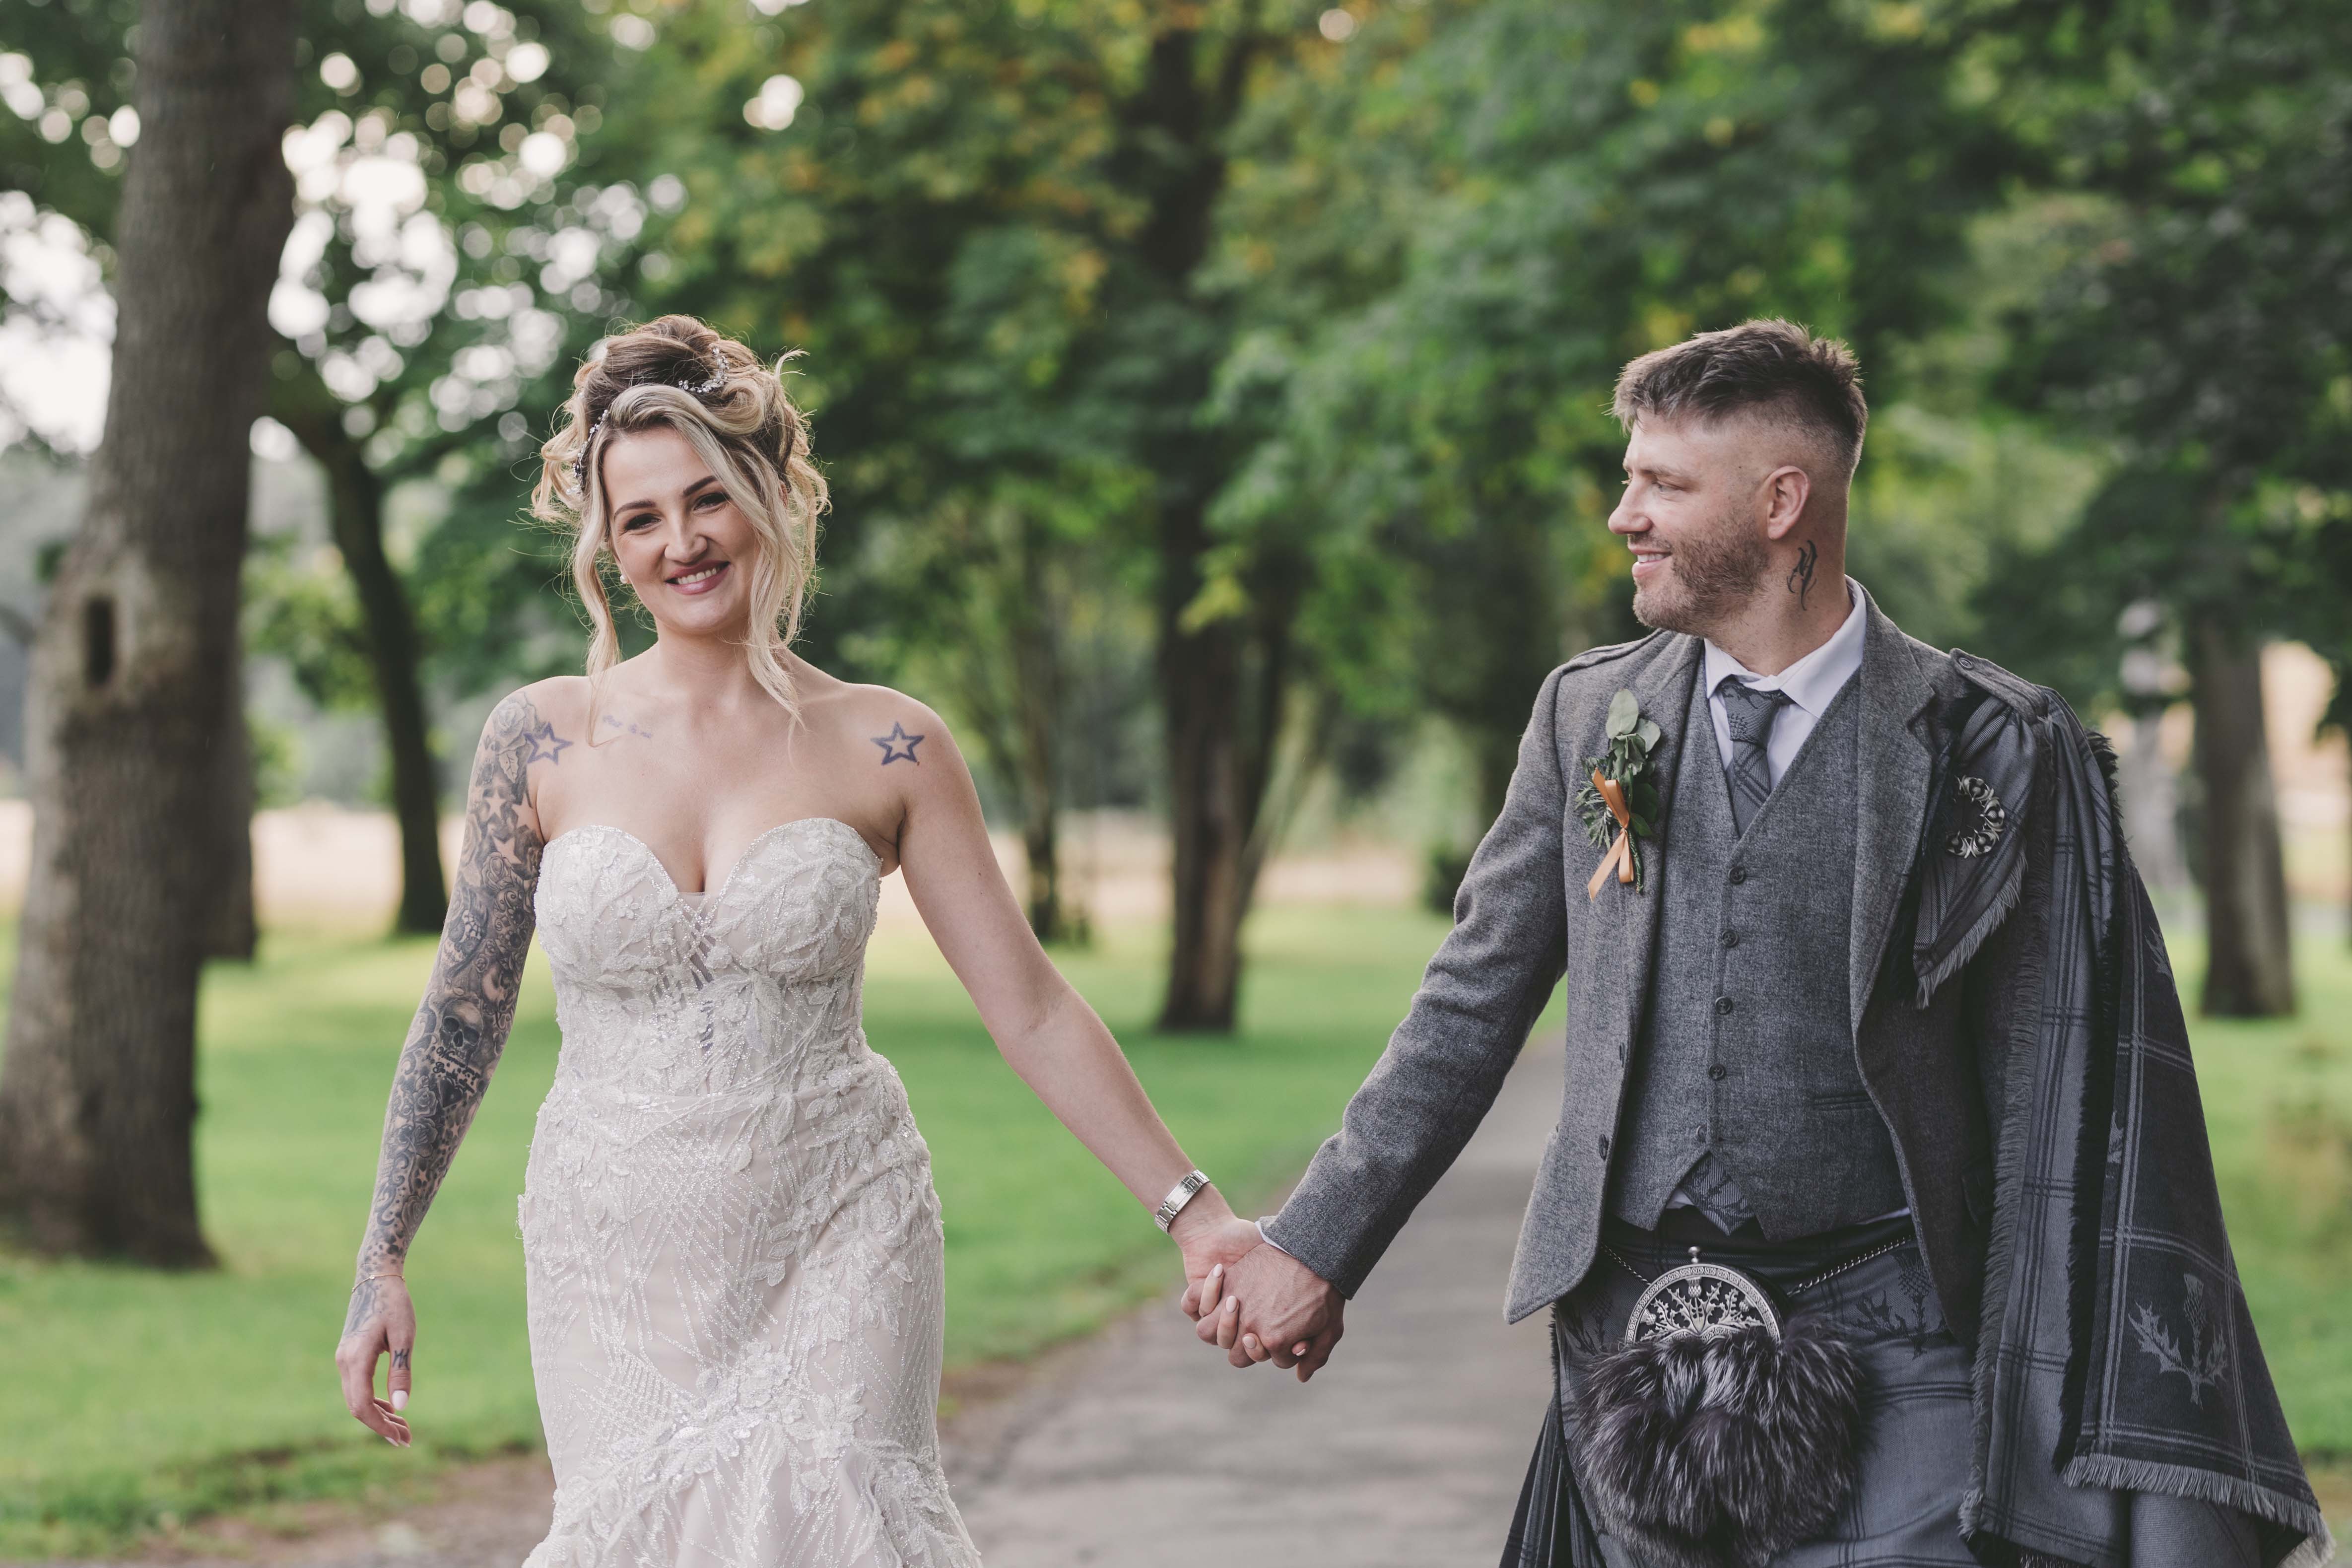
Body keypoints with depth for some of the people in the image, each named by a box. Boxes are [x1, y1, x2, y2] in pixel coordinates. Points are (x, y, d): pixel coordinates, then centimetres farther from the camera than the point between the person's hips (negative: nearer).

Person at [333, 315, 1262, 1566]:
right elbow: (464, 1012, 7)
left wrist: (1192, 1212, -5)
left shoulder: (887, 751, -1)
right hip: (619, 1262, 1)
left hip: (835, 1244, -1)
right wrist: (381, 1266, 7)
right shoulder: (542, 743, 0)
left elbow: (1030, 1009, 1)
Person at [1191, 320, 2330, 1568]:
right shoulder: (1589, 714, 8)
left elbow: (2055, 1115, -2)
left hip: (1886, 1367, -3)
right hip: (1628, 1337, 3)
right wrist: (1317, 1247, 10)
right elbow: (1473, 1007, 14)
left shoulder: (1991, 750, -3)